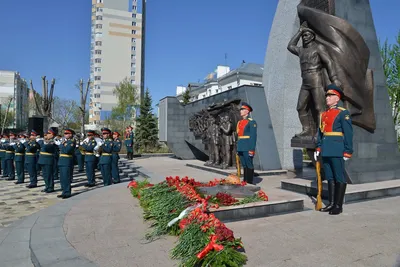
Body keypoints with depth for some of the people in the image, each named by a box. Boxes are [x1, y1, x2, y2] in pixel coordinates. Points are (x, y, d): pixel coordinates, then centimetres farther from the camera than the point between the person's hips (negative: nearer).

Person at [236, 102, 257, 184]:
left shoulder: (252, 122, -7)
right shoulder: (240, 122, 15)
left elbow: (253, 137, -12)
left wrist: (252, 149, -17)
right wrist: (237, 148, 16)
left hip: (248, 148, -7)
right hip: (240, 148, 7)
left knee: (249, 165, -1)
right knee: (244, 165, 12)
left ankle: (250, 182, 6)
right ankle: (245, 181, 20)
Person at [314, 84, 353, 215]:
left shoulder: (343, 113, -4)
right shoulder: (323, 114, 15)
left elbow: (348, 133, -8)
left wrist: (347, 152, -12)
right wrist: (318, 148, 12)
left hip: (337, 150, -7)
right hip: (326, 150, 7)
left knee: (339, 178, 2)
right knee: (329, 178, 11)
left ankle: (339, 206, 10)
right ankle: (331, 203, 20)